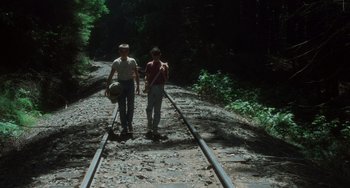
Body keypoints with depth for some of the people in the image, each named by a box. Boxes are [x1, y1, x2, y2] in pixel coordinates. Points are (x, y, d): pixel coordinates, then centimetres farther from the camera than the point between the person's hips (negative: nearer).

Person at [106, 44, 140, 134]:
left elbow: (136, 75, 4)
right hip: (120, 84, 0)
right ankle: (124, 127, 7)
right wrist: (107, 87, -4)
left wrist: (138, 86, 0)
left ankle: (129, 123, 22)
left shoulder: (132, 61, -1)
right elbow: (110, 76, 2)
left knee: (130, 106, 1)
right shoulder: (116, 62, -2)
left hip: (130, 84, 0)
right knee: (122, 107, 0)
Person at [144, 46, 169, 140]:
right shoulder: (149, 64, 5)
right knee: (149, 109, 1)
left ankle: (155, 130, 8)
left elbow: (166, 79, -2)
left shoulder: (164, 65, -1)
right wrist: (146, 81, -10)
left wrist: (163, 72, -19)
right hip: (151, 88, 2)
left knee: (157, 110, 2)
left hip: (160, 88, -2)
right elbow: (146, 75, 10)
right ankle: (150, 128, 17)